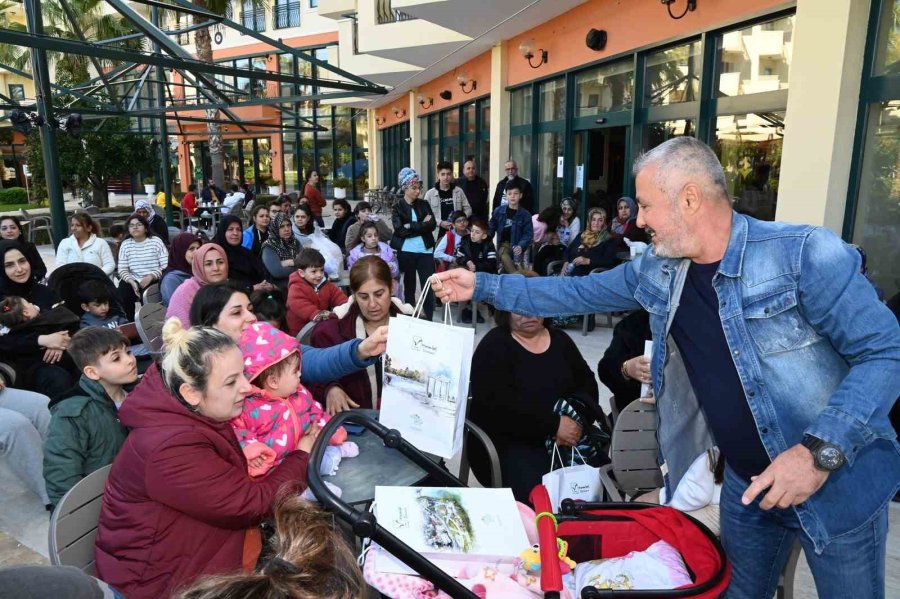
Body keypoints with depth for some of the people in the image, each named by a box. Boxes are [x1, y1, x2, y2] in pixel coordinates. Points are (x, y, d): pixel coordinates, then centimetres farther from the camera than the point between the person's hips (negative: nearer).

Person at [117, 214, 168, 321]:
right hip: (133, 280, 3)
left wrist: (151, 276, -19)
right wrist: (132, 282, -15)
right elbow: (122, 270, 2)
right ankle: (129, 322, -3)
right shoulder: (125, 244, 8)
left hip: (154, 281, -3)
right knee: (122, 292, -23)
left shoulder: (156, 241, -1)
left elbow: (166, 266, -8)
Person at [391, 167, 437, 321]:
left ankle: (429, 319, 4)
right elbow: (400, 230, -12)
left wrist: (411, 226, -11)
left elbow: (432, 225, -4)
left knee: (428, 286, -2)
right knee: (409, 286, 10)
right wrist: (422, 225, -10)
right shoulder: (397, 208, 1)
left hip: (425, 251, 2)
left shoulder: (424, 205, 9)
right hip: (406, 252, -1)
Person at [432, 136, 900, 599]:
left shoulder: (806, 255, -21)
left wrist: (822, 449, -29)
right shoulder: (657, 271, -3)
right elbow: (574, 293, 5)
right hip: (747, 483, 5)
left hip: (840, 484, -4)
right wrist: (483, 286, 2)